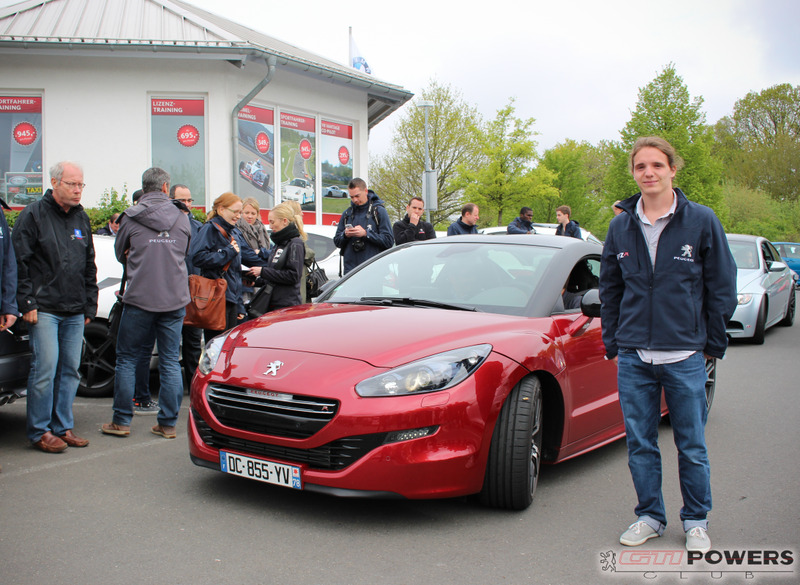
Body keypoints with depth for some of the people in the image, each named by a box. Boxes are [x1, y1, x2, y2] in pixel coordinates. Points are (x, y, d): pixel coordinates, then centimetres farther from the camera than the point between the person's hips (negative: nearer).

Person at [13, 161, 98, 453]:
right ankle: (40, 431, 4)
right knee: (45, 369, -7)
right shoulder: (33, 215, -3)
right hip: (44, 309, -6)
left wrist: (90, 306, 15)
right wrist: (27, 303, -11)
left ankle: (63, 427, 17)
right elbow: (20, 262, -6)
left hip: (75, 312, 6)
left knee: (70, 370, 8)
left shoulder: (81, 218, 15)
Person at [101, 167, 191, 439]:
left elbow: (120, 253, 11)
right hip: (175, 299, 2)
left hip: (139, 299, -2)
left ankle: (121, 421, 13)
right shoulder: (182, 219, 4)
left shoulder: (131, 218, -3)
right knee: (170, 361, 7)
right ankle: (168, 423, 10)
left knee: (127, 359, 9)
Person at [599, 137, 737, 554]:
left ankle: (696, 521, 24)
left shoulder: (701, 221, -1)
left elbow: (721, 287, 3)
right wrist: (612, 342, 10)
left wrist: (714, 343, 2)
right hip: (633, 358, 3)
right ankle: (650, 516, 25)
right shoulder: (621, 227, 7)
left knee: (692, 446, 7)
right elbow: (610, 289, 14)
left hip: (685, 356, -2)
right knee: (640, 445, 9)